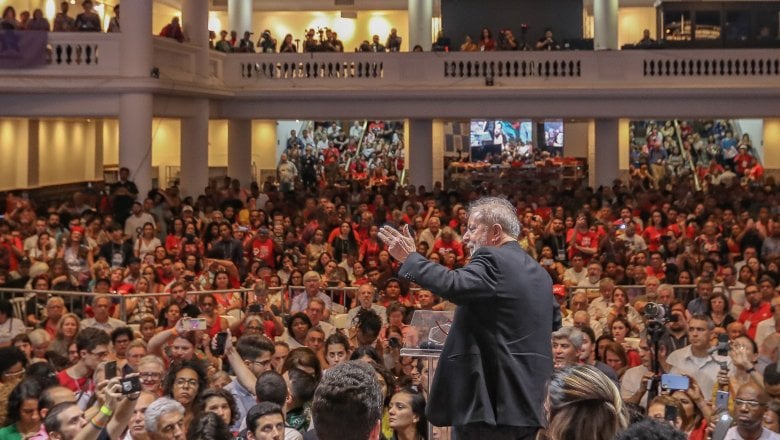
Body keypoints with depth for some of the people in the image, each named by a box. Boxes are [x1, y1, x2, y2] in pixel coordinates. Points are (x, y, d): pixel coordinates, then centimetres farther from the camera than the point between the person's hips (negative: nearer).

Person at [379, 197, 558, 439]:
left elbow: (453, 285, -27)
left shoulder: (492, 260, -11)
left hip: (492, 401, -9)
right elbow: (554, 320, 25)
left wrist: (409, 257, -18)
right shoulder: (539, 271, 16)